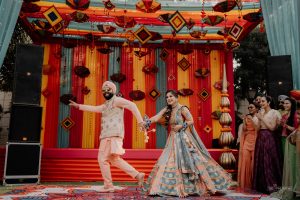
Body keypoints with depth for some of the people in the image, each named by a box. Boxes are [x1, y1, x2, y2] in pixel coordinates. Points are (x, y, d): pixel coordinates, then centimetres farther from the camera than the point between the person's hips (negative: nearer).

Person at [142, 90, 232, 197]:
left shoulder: (182, 108, -9)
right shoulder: (167, 109, 7)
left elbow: (191, 121, -10)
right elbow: (157, 117, -6)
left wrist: (180, 126, -18)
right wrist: (147, 122, -21)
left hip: (184, 139, -6)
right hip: (173, 140, 6)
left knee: (188, 161, -4)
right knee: (170, 162, 1)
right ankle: (178, 187, 10)